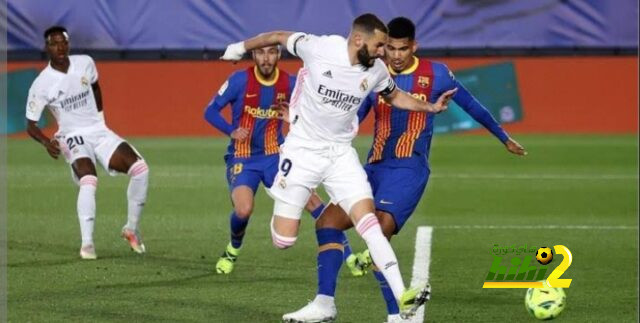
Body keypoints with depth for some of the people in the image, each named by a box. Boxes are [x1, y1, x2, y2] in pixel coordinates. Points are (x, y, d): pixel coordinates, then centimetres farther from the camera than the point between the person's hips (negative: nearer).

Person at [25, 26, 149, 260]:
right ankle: (87, 243, -26)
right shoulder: (42, 84, -13)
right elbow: (31, 125, -10)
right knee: (89, 180, -33)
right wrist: (47, 143, -28)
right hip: (73, 138, -5)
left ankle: (132, 228, 3)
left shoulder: (85, 63, -1)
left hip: (99, 131, 5)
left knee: (139, 168, -14)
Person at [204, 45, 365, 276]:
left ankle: (348, 255, -7)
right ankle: (233, 251, 12)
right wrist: (231, 131, -22)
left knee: (309, 199, -14)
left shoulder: (289, 84, -4)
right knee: (243, 210, -23)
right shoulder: (240, 80, -10)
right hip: (242, 159, -2)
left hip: (275, 155, 2)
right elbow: (210, 111, -5)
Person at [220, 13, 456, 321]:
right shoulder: (319, 48, -17)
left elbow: (395, 96, 18)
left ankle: (402, 297, -24)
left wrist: (430, 106, 4)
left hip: (341, 154, 3)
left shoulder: (376, 70, -4)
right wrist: (241, 47, 15)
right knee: (284, 240, -7)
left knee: (369, 221, -16)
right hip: (302, 150, -3)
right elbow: (278, 37, 1)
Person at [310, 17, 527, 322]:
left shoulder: (436, 74, 1)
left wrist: (505, 138, 23)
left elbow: (472, 106, 14)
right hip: (374, 168, 5)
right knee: (327, 223, -6)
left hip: (409, 170, -5)